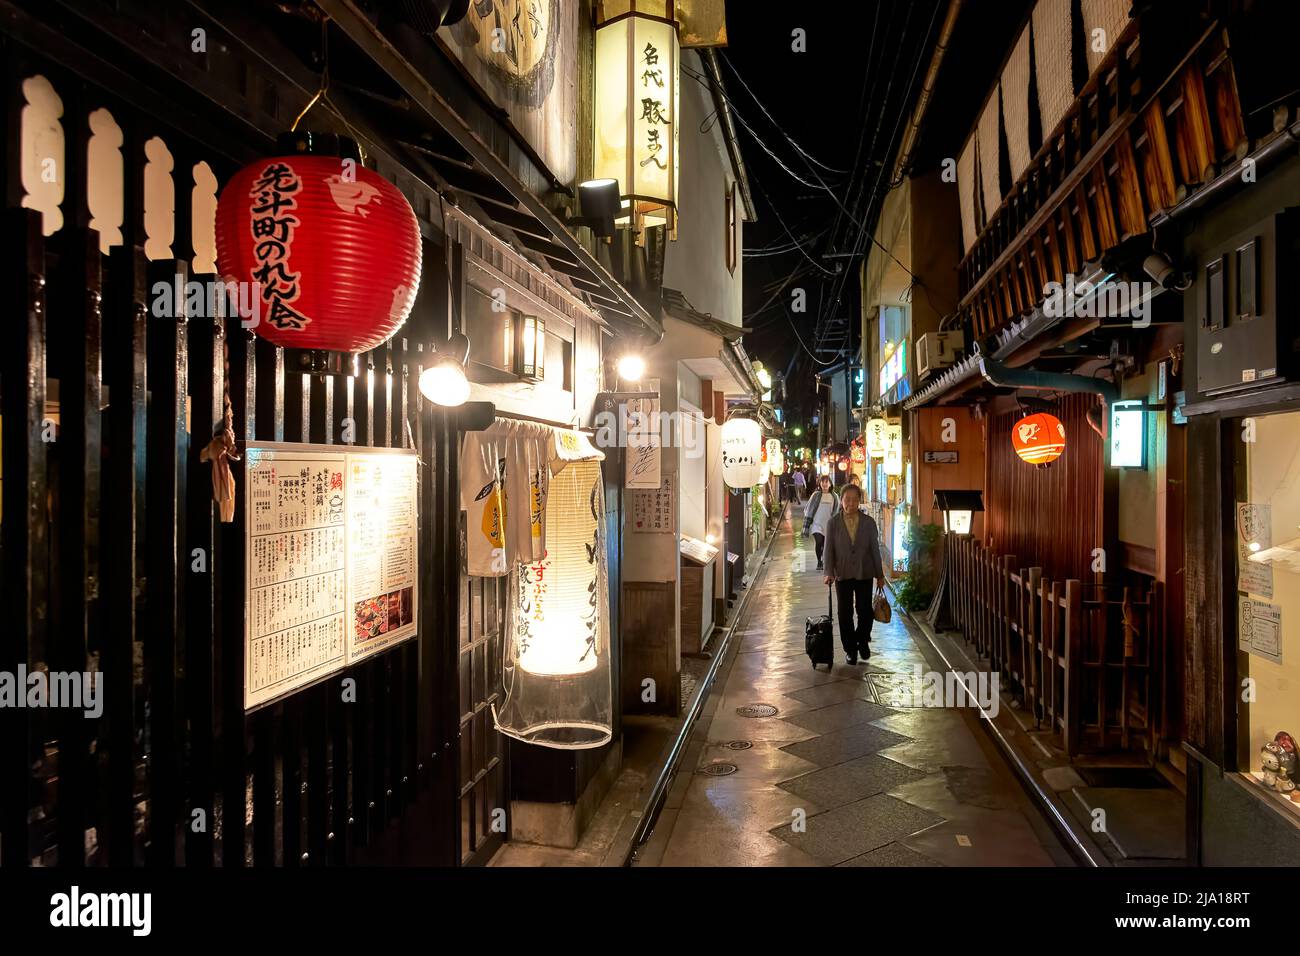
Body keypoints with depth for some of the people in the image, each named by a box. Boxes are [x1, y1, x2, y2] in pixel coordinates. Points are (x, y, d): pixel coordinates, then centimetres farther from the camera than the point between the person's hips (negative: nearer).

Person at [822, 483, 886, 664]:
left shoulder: (868, 522, -1)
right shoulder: (833, 523, -2)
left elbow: (875, 549, 3)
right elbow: (829, 549, -3)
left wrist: (880, 575, 4)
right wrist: (829, 573, -14)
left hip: (864, 574, 0)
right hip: (842, 575, 0)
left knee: (865, 611, 0)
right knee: (845, 614, 5)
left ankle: (862, 640, 27)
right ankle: (850, 649, 20)